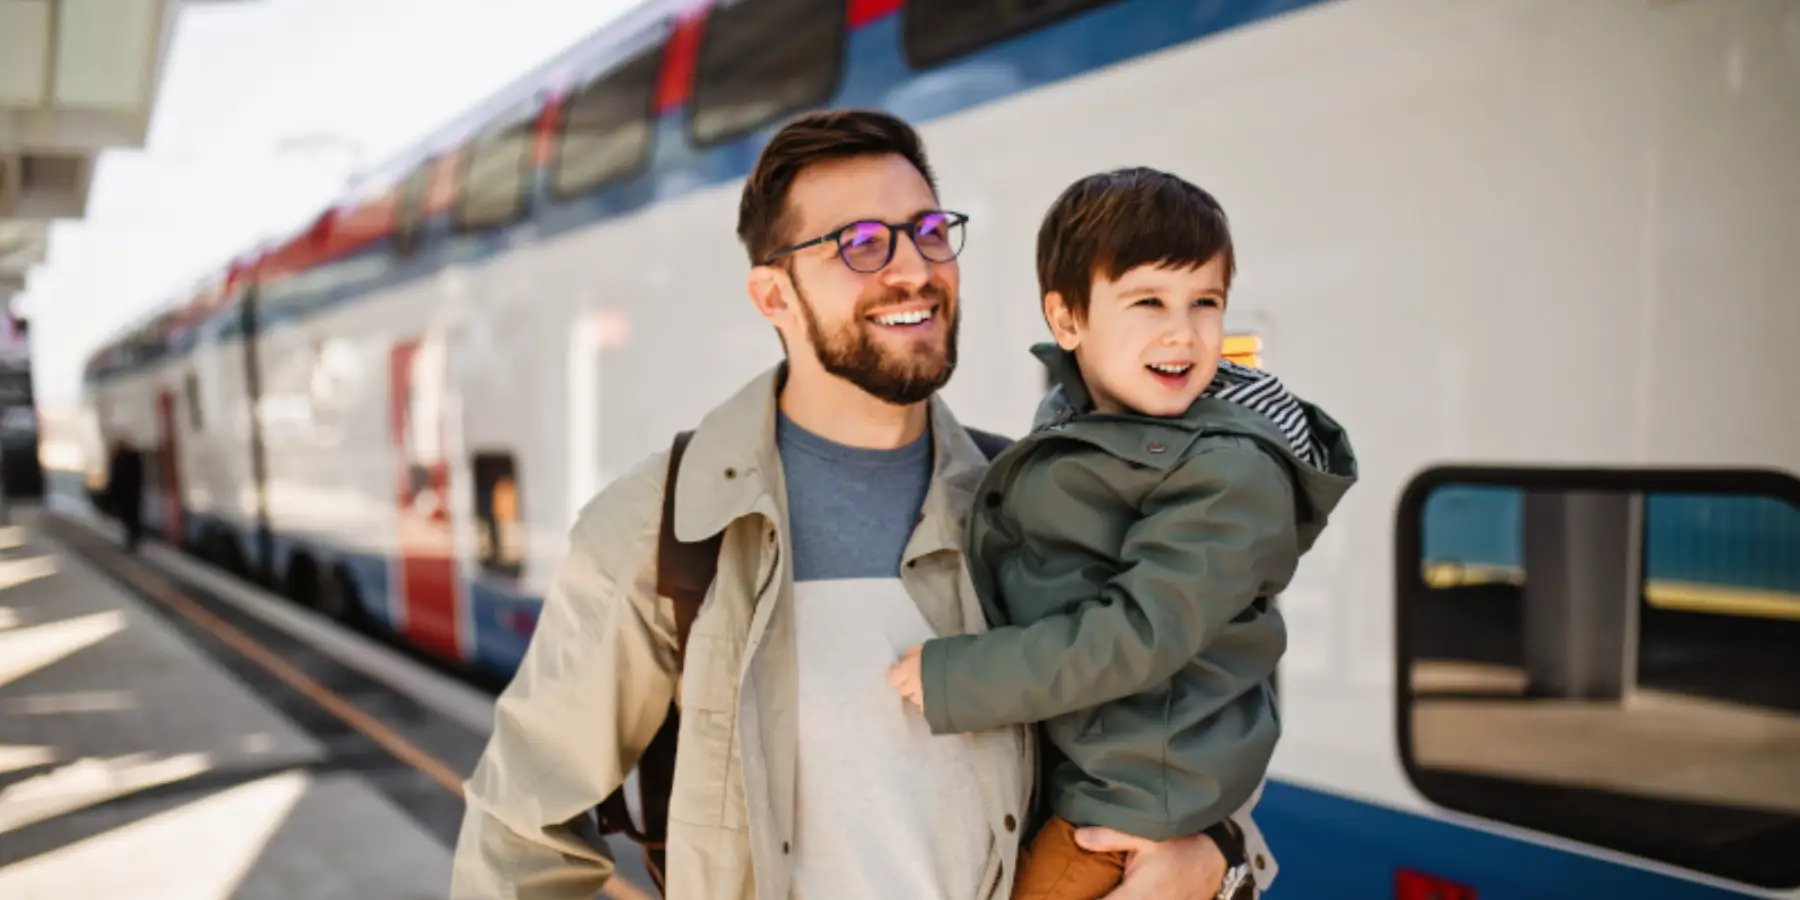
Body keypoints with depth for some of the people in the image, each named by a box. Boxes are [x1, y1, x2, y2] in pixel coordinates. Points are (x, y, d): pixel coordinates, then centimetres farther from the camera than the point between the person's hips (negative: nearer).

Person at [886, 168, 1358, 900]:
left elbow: (1138, 632, -27)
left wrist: (960, 680, -24)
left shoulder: (1232, 473, -21)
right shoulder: (1069, 420, 3)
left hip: (1132, 800, -8)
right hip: (1045, 764, 8)